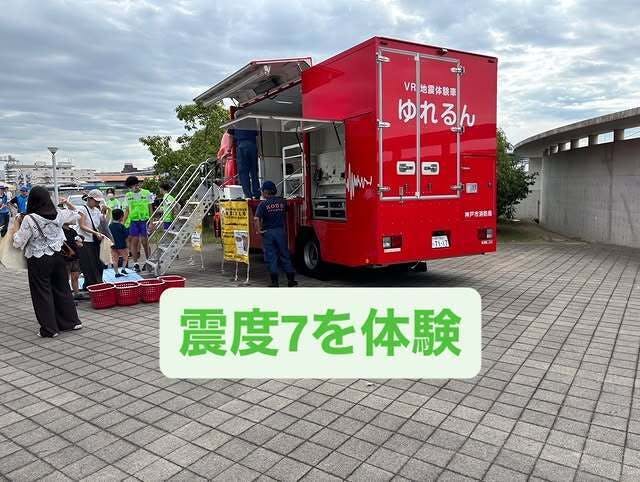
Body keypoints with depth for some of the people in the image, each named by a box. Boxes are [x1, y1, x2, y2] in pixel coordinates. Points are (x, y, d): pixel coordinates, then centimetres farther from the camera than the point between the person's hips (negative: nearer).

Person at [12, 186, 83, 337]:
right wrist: (68, 204, 30)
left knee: (42, 293, 7)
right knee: (62, 288, 16)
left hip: (38, 261, -4)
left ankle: (49, 329, 13)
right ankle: (71, 321, 23)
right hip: (57, 256, 4)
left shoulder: (29, 219, -16)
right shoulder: (58, 214, -3)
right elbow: (75, 216, 17)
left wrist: (18, 226, 2)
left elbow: (18, 243, -10)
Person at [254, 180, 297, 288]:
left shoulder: (263, 204, -9)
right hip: (281, 231, 3)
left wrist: (259, 229, -10)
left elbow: (257, 219, -20)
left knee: (271, 257, 4)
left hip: (268, 232, -3)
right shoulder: (282, 202, 2)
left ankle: (275, 282, 6)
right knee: (284, 255, 11)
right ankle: (291, 279, 16)